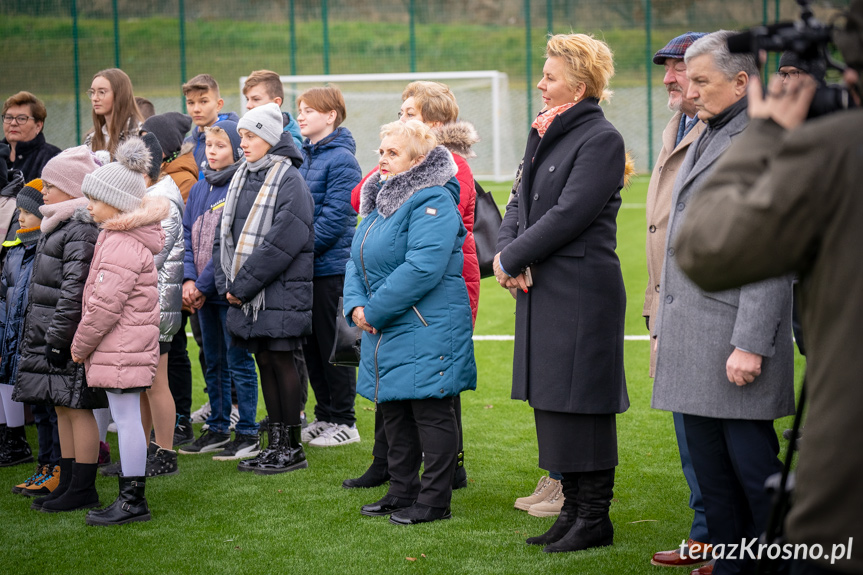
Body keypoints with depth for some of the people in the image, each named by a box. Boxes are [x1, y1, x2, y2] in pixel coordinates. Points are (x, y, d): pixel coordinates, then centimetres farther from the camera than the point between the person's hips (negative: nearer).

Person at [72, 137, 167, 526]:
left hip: (121, 347, -10)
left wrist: (80, 345, -9)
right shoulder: (125, 236, 13)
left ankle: (133, 501, -1)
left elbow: (105, 304, -19)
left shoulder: (122, 245, -18)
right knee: (126, 418, 12)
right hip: (128, 346, 10)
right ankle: (131, 495, 18)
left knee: (126, 419, -5)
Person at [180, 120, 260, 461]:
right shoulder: (199, 189, 11)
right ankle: (217, 429, 24)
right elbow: (188, 235, 9)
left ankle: (247, 435, 4)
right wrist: (189, 279, -5)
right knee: (213, 362, 15)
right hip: (204, 292, 7)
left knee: (238, 362, -2)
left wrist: (203, 285, -14)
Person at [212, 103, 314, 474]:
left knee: (281, 360, -3)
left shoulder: (289, 180, -12)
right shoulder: (242, 178, 12)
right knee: (264, 361, 10)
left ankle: (292, 448, 5)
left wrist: (244, 284, -16)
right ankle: (275, 445, 17)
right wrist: (226, 283, 1)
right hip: (247, 292, 7)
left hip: (281, 290, -7)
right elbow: (225, 234, 14)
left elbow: (281, 242, -19)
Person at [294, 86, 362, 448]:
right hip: (304, 268, 8)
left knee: (332, 344, -1)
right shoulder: (302, 156, 13)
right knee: (310, 345, 13)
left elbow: (334, 217, -18)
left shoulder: (341, 159, -12)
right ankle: (324, 415, 23)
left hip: (330, 265, -8)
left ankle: (343, 421, 8)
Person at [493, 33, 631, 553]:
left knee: (579, 402, -4)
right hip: (543, 290, 9)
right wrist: (506, 251, -3)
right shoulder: (545, 134, 15)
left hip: (582, 292, -9)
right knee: (551, 400, 12)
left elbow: (569, 215, -18)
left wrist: (512, 259, -12)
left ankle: (594, 519, 5)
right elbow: (522, 202, 16)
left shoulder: (601, 139, -12)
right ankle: (574, 507, 22)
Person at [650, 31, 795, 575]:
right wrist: (664, 326, 19)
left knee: (752, 465, -5)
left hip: (733, 333, -9)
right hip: (690, 335, 9)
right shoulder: (704, 139, 18)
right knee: (710, 468, 11)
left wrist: (751, 344, -20)